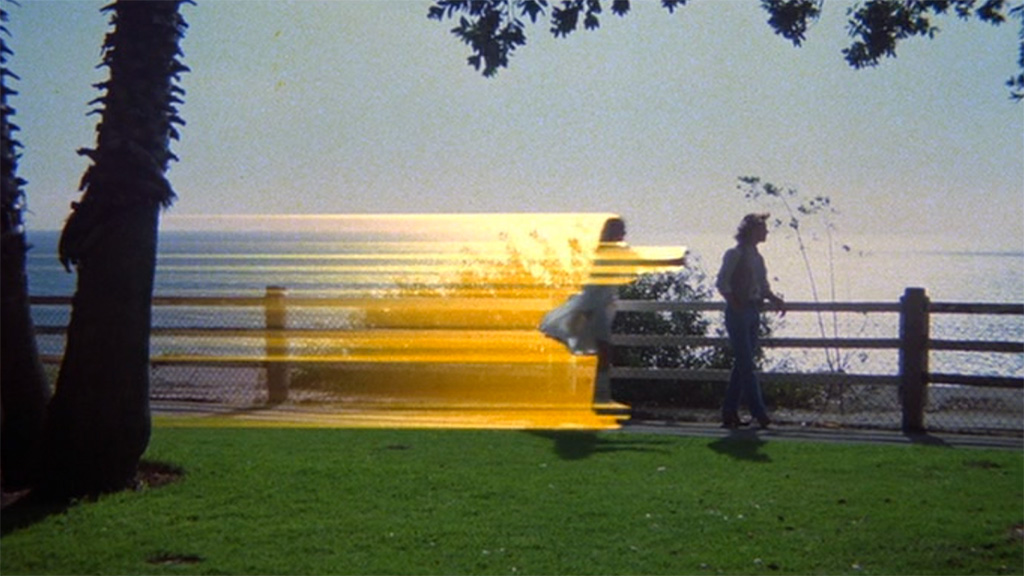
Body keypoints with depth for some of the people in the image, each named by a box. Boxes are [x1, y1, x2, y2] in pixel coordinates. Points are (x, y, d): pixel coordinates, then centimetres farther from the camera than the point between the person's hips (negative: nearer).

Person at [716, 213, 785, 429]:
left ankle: (730, 413, 12)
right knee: (746, 365, -8)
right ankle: (759, 413, -10)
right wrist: (734, 304, -15)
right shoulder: (735, 254, -7)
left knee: (742, 365, 8)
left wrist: (775, 299, 2)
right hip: (738, 314, -8)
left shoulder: (757, 257, 16)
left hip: (753, 314, 8)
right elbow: (722, 282, -12)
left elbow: (763, 286, 20)